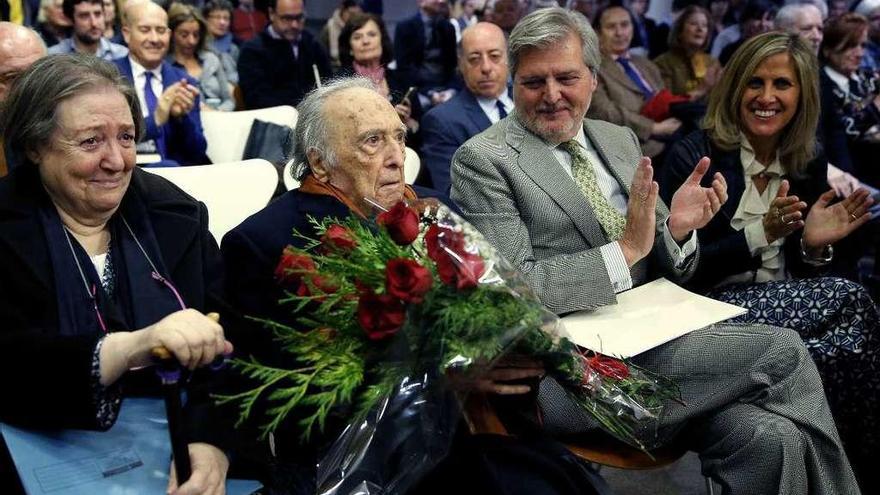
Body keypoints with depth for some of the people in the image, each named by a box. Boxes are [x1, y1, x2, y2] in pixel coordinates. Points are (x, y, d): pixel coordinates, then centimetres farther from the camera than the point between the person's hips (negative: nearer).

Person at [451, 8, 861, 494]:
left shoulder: (620, 139, 15)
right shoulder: (482, 161, -4)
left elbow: (669, 271, 17)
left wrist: (676, 229, -5)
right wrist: (624, 251, -16)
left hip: (655, 338, 6)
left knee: (770, 438, -21)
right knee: (783, 352, -13)